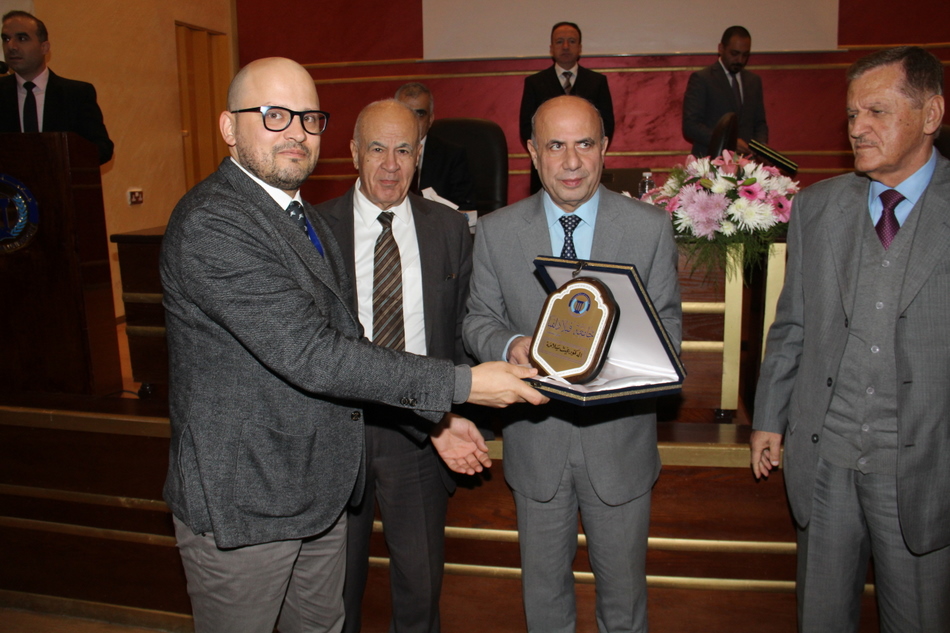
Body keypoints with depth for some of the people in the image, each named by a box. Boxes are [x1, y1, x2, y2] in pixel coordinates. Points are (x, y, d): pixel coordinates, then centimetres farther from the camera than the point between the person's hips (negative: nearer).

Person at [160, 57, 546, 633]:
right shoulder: (209, 224, -22)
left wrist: (436, 420, 8)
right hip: (241, 500, -8)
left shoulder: (305, 218, 9)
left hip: (320, 489, 8)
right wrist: (463, 384, -25)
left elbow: (345, 343, 13)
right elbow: (307, 354, -28)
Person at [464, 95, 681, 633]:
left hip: (619, 434, 0)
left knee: (623, 584, 19)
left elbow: (668, 323, -1)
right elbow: (480, 319, 2)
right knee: (544, 586, 20)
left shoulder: (651, 228, -5)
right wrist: (508, 345, -20)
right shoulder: (496, 231, -4)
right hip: (536, 440, 1)